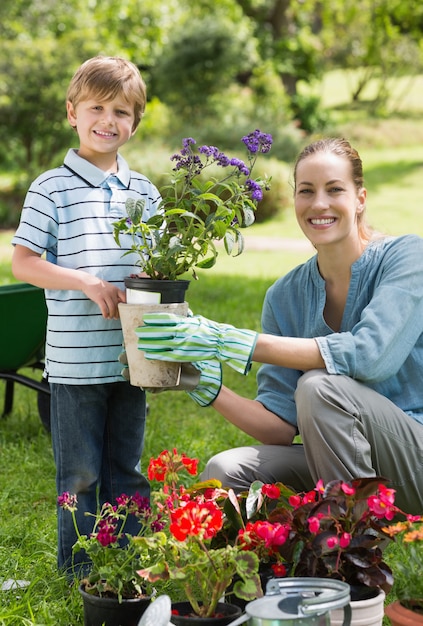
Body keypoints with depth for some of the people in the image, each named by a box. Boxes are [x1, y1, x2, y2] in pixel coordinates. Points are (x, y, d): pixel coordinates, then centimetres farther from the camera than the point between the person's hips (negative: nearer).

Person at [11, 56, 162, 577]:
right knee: (80, 471, 6)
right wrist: (88, 284, -17)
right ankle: (79, 566, 21)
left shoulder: (144, 191, 9)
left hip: (131, 354, 4)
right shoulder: (51, 188, -5)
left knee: (127, 468, 14)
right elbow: (22, 262, -8)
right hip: (75, 358, -4)